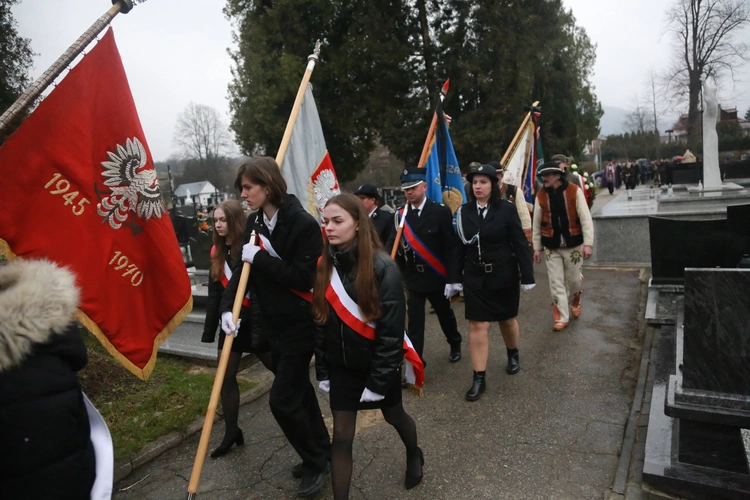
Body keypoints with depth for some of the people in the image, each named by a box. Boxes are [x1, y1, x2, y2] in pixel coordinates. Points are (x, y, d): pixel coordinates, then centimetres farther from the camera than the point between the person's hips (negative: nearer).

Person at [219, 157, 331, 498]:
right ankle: (321, 452, 39)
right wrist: (227, 307, -14)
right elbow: (242, 268, 1)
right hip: (274, 324, 8)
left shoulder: (303, 223, -19)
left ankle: (316, 463, 20)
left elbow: (303, 277, -23)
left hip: (300, 325, -8)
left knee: (282, 400, -3)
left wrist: (260, 258, -21)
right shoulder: (255, 223, 3)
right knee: (298, 389, 19)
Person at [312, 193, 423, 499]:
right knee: (341, 437, 6)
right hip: (342, 367, 3)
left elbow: (392, 329, -19)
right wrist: (322, 370, 4)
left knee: (393, 416, 23)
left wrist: (378, 380, -17)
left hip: (379, 365, -3)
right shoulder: (325, 265, -5)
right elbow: (321, 320, 3)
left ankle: (414, 456, 54)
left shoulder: (382, 267, -21)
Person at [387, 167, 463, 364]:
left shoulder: (441, 212, -11)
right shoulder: (400, 215, -2)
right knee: (414, 321, 2)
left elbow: (452, 247, -12)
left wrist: (453, 278, -15)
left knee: (445, 314, 20)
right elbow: (393, 244, -3)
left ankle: (455, 345, 45)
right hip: (412, 277, 1)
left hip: (437, 277, -1)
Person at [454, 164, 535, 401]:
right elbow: (460, 246, 1)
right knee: (477, 326, 1)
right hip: (475, 276, 2)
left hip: (503, 275, -1)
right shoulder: (464, 211, -2)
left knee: (506, 319, 19)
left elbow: (520, 244, -9)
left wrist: (527, 277, -10)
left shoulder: (507, 209, -9)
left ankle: (513, 355, 48)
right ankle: (479, 379, 10)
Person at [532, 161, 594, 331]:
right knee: (556, 283, 2)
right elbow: (537, 224, 4)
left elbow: (585, 218, -9)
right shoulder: (541, 196, -2)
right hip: (551, 246, 2)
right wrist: (537, 247, 5)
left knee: (573, 279, 11)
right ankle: (562, 317, 13)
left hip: (573, 244, -1)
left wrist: (588, 243, -15)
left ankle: (575, 302, 43)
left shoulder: (575, 191, -8)